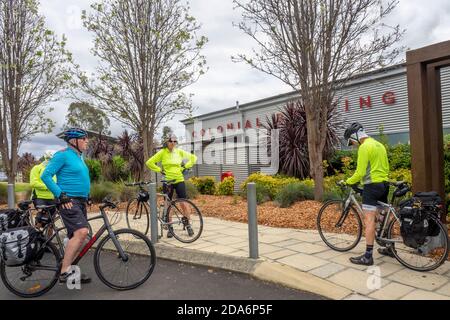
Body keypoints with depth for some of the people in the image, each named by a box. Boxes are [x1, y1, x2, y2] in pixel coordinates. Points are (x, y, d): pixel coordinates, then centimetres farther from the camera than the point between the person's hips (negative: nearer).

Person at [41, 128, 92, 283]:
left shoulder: (79, 156, 17)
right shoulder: (63, 155, -9)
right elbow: (46, 176, -13)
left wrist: (87, 196, 22)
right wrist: (61, 195, -18)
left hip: (80, 202, 9)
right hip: (68, 201, -9)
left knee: (75, 236, 11)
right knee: (81, 232, -23)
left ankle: (70, 270, 21)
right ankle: (64, 272, -16)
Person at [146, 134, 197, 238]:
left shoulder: (179, 151, 3)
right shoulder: (162, 152, -3)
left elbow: (193, 157, 11)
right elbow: (149, 162, -3)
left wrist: (185, 166, 4)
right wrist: (160, 170, -4)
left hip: (179, 180, 1)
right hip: (167, 181, -1)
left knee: (183, 204, -1)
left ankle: (188, 226, 13)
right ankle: (170, 228, 18)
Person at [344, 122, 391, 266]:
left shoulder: (364, 147, -14)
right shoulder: (379, 145, 15)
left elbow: (360, 172, -18)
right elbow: (386, 168, 20)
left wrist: (347, 182, -5)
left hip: (372, 186, -9)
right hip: (384, 184, 10)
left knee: (369, 220, -9)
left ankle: (368, 256, -8)